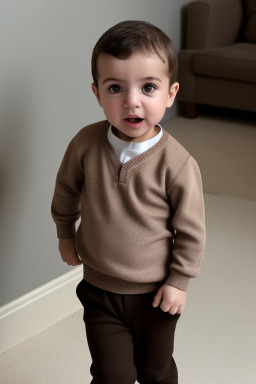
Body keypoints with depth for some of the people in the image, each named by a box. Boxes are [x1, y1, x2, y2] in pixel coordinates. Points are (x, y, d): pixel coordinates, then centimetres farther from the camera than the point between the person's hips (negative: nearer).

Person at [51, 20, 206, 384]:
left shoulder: (177, 163, -21)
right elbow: (66, 189, 7)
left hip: (155, 294, -1)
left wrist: (179, 280, -6)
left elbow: (191, 230, -10)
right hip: (99, 289, 1)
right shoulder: (86, 144, -14)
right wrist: (65, 234, 17)